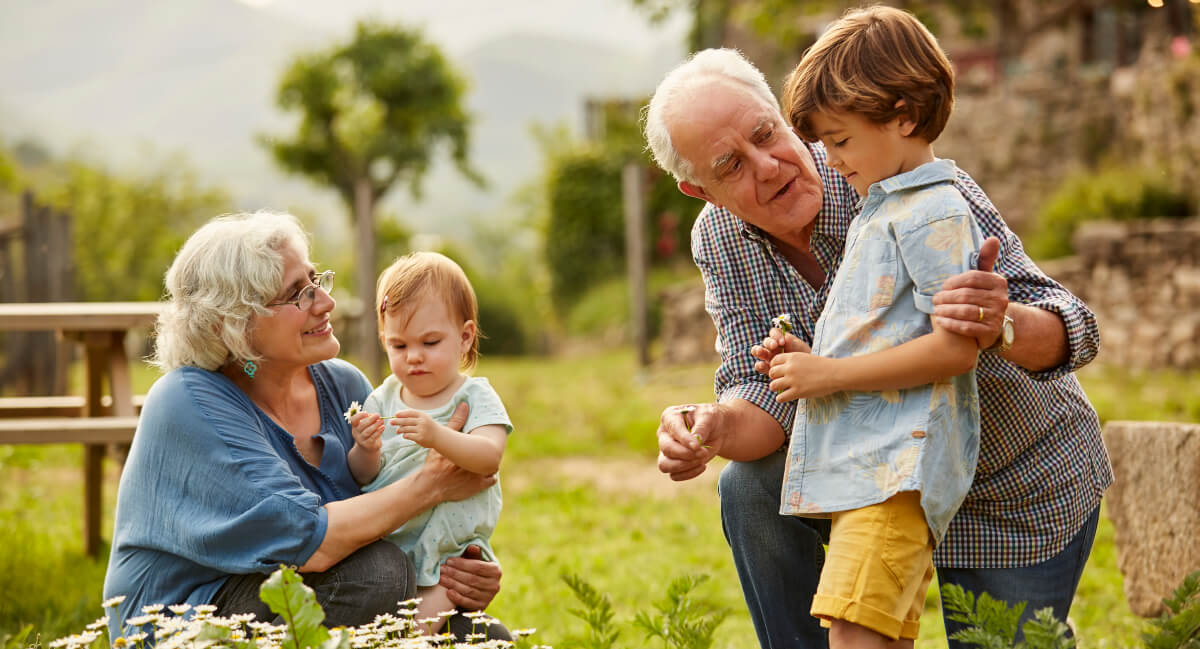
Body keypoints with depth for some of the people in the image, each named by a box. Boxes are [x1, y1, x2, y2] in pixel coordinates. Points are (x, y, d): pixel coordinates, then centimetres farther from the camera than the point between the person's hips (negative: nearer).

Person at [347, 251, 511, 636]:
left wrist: (438, 436, -38)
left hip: (448, 549, -3)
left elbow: (489, 457, -20)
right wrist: (366, 452, -19)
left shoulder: (475, 397, -1)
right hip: (383, 543, 3)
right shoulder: (383, 399, 9)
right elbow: (362, 477, 5)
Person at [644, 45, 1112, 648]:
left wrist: (1001, 325, -57)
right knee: (752, 488, -19)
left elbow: (1069, 330, -33)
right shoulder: (718, 241, -12)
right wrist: (713, 428, -39)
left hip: (1025, 490, -4)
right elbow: (762, 394, -15)